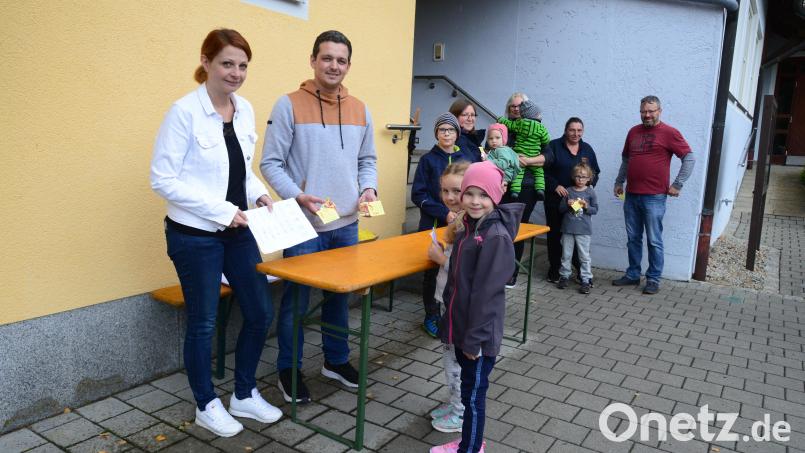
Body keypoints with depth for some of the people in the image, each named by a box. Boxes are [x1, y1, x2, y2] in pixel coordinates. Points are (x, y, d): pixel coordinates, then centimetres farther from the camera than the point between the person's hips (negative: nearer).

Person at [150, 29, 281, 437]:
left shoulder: (245, 110, 5)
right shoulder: (184, 111, -15)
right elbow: (163, 180, -17)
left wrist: (257, 192, -2)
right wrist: (221, 210, -20)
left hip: (238, 231, 7)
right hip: (195, 235, -6)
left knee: (260, 312, 10)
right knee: (203, 323, 8)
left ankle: (245, 395, 30)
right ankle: (206, 406, 29)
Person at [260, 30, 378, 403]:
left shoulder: (359, 110, 9)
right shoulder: (289, 105, -7)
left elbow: (367, 159, 17)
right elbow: (271, 163, -9)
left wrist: (369, 188, -2)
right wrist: (298, 197, -22)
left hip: (347, 224, 5)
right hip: (304, 225, -5)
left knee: (339, 296, 17)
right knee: (296, 300, 6)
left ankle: (336, 359, 35)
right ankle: (289, 370, 24)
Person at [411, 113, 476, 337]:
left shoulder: (466, 159, 7)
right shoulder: (428, 160, -1)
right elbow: (418, 194, -7)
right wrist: (444, 213, -15)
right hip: (433, 226, -2)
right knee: (432, 272, 5)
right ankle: (432, 317, 19)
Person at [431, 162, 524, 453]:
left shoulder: (497, 237, -21)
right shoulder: (467, 227, 6)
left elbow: (487, 292, -21)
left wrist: (475, 338, -18)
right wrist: (449, 318, 16)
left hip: (479, 333, -8)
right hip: (462, 326, 8)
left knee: (473, 394, 7)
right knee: (467, 389, 21)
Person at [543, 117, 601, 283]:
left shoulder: (587, 149, 11)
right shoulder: (554, 146, -1)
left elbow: (595, 172, 16)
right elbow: (544, 169, -6)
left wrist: (590, 184, -5)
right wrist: (555, 186, -17)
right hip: (556, 199, -2)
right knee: (555, 234, 6)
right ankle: (554, 269, 19)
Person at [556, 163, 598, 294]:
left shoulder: (590, 192, 0)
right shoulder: (568, 191, 3)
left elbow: (595, 209, 2)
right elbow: (560, 208, 6)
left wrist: (586, 206, -16)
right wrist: (567, 204, -13)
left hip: (584, 230, -2)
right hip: (568, 228, 2)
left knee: (584, 256, 3)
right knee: (566, 254, 11)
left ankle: (585, 280, 10)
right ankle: (564, 276, 24)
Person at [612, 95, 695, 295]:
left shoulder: (669, 133, -5)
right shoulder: (633, 132, 12)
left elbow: (689, 158, -6)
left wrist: (677, 184, -8)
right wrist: (619, 182, 20)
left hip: (654, 197, -5)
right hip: (631, 195, 5)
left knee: (654, 241, 1)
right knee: (633, 239, 12)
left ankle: (653, 279, 10)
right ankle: (633, 275, 22)